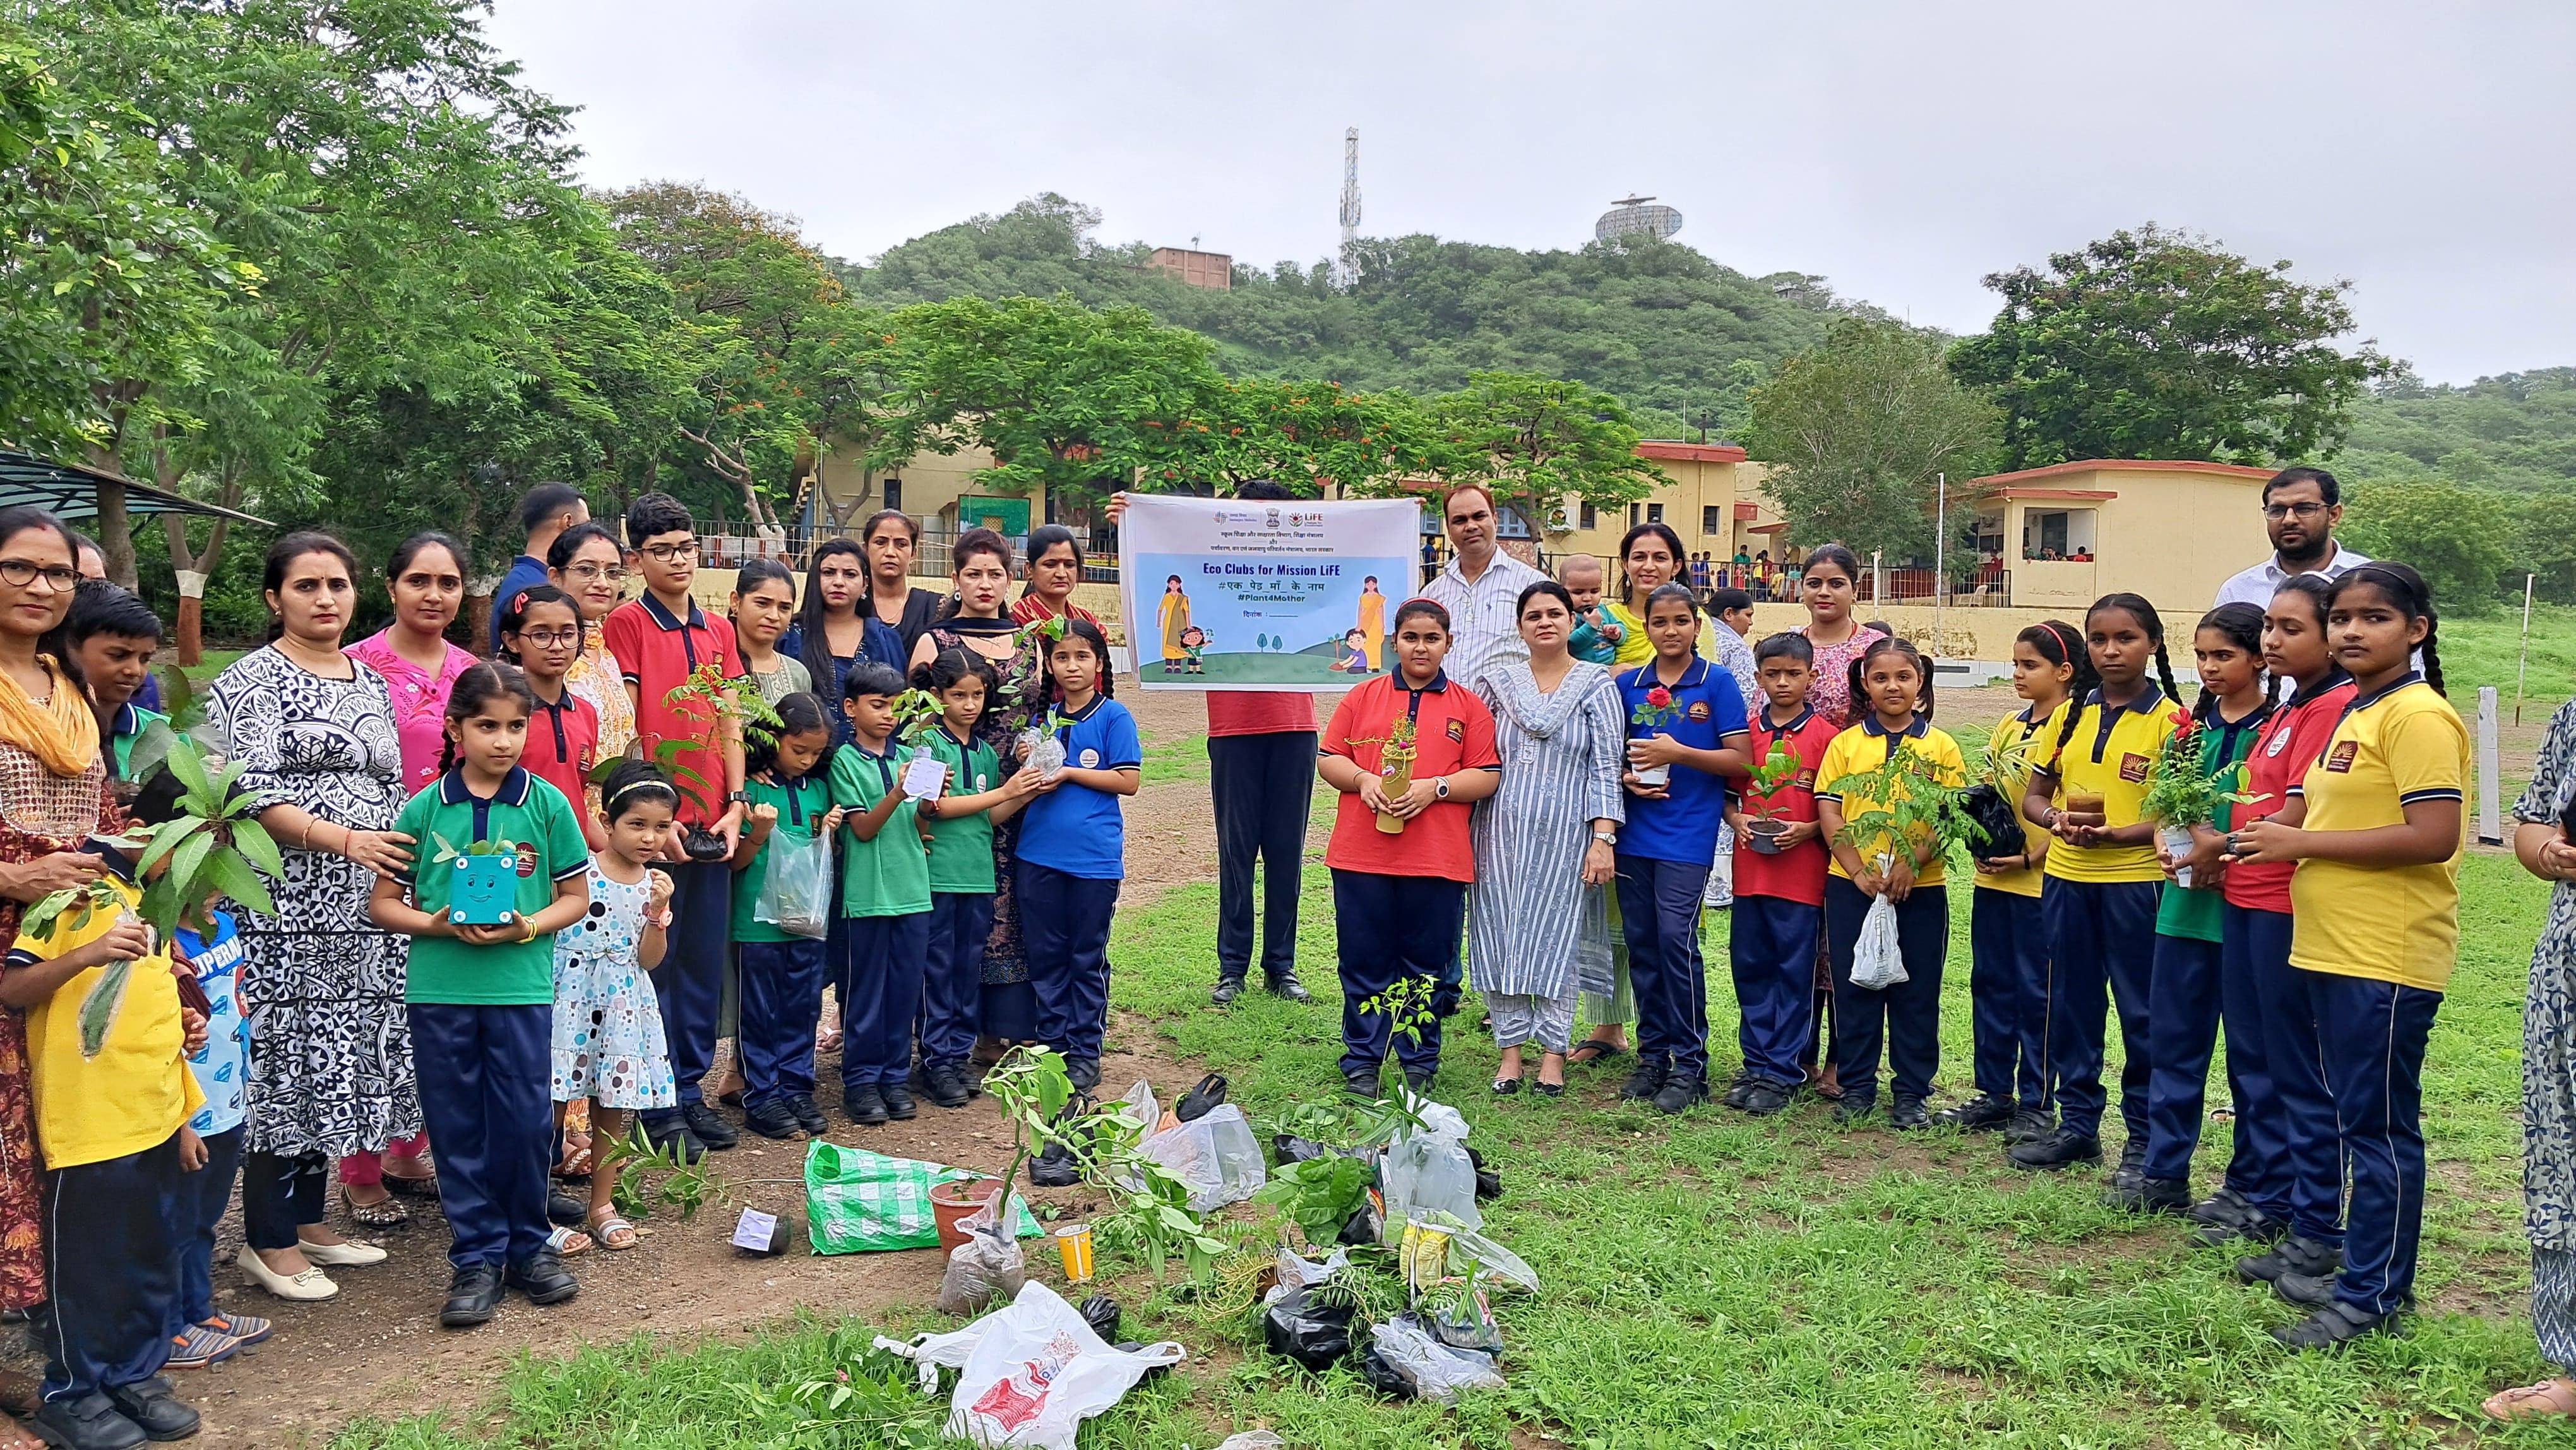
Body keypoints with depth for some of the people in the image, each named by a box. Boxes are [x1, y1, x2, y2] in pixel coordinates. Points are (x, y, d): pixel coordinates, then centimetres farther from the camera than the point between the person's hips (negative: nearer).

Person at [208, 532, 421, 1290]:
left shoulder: (371, 683, 16)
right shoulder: (252, 681, -3)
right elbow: (251, 792, -13)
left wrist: (406, 858, 9)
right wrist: (345, 840, -20)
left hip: (368, 908, 6)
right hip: (288, 908, -6)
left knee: (340, 1060, 10)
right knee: (287, 1061, -4)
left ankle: (308, 1220, 23)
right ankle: (268, 1241, 8)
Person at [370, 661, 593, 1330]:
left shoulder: (547, 804, 0)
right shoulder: (425, 808, 2)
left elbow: (576, 896, 6)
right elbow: (384, 903, 6)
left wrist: (528, 927, -12)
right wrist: (438, 924, -12)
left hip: (522, 986, -1)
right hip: (439, 989, 1)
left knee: (524, 1123, 4)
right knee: (457, 1127, 8)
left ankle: (528, 1244, 24)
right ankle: (477, 1257, 20)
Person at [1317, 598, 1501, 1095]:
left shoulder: (1468, 706, 8)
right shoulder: (1363, 697, 11)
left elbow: (1488, 776, 2)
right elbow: (1328, 758, 8)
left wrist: (1434, 787, -13)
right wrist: (1363, 779, -11)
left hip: (1438, 861, 0)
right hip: (1362, 854, 1)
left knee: (1426, 965, 7)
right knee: (1365, 961, 6)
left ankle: (1420, 1062, 19)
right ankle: (1362, 1061, 16)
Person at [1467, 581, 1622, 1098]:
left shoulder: (1596, 686, 2)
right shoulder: (1498, 682, 8)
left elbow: (1606, 767, -2)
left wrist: (1603, 839, -10)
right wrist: (1460, 833, 5)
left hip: (1565, 833, -2)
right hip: (1501, 830, 2)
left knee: (1557, 937, 1)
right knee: (1501, 935, 3)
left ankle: (1553, 1053, 10)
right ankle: (1511, 1050, 13)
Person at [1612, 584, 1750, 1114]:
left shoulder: (1717, 683, -2)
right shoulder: (1628, 685, 9)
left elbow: (1739, 760, -6)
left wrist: (1677, 753, -16)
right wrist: (1627, 777, -5)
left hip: (1689, 835, -4)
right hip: (1635, 832, 4)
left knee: (1676, 939, -10)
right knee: (1641, 943, 7)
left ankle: (1690, 1065, 1)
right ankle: (1652, 1055, 19)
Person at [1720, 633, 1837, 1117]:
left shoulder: (1826, 736, -2)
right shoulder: (1745, 732, 8)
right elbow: (1726, 792, 12)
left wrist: (1807, 830, -16)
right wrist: (1737, 820, -6)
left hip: (1802, 872, -4)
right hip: (1750, 869, 4)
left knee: (1794, 971, 1)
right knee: (1750, 966, 8)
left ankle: (1782, 1072, 9)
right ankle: (1757, 1064, 19)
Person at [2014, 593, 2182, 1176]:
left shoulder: (2170, 719, -6)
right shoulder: (2071, 715, 9)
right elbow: (2034, 794, 11)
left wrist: (2116, 834, -23)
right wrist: (2056, 818, -11)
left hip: (2136, 878, -5)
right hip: (2066, 877, 5)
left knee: (2141, 1011, 4)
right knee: (2072, 1003, 11)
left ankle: (2144, 1136, 15)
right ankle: (2077, 1123, 23)